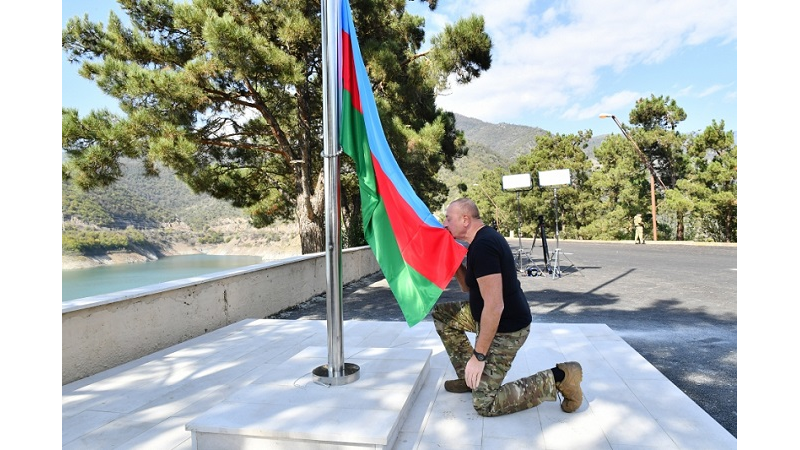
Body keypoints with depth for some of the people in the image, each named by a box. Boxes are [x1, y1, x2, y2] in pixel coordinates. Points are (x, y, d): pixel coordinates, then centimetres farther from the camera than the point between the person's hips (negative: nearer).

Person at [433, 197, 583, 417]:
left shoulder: (482, 246, -26)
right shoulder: (483, 238, 6)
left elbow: (494, 306, -29)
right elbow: (468, 287, 13)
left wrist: (478, 356, -23)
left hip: (505, 327, -10)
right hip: (492, 316, 10)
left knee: (484, 404, -3)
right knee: (442, 313, 14)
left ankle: (558, 378, 1)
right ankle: (469, 376, 18)